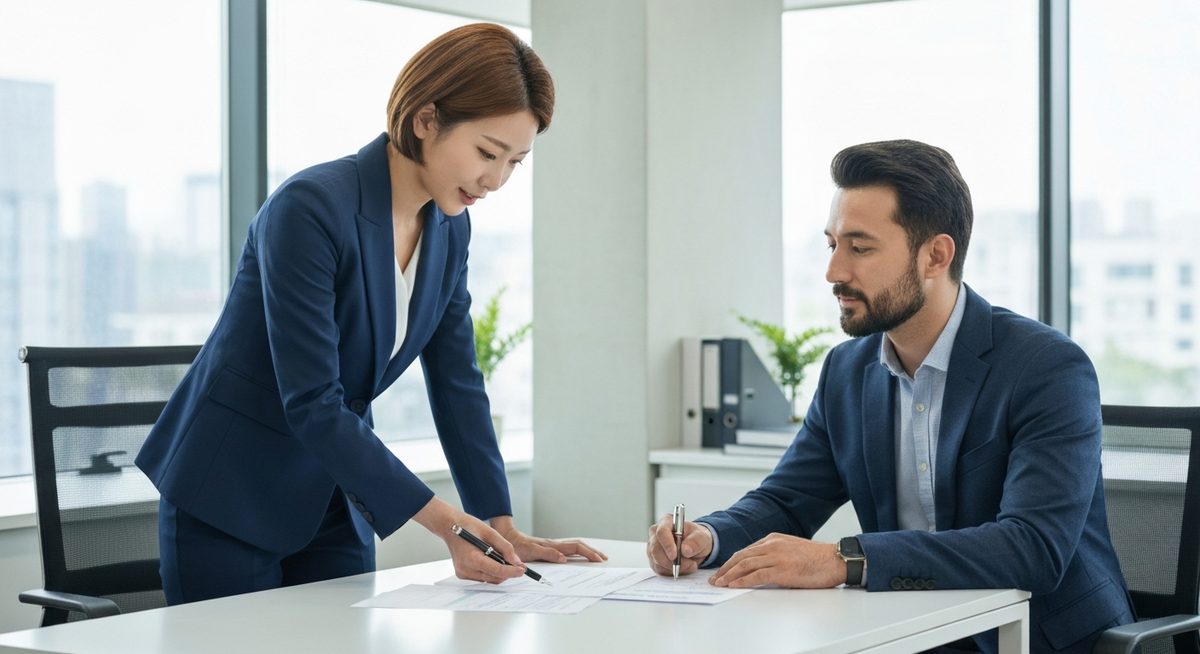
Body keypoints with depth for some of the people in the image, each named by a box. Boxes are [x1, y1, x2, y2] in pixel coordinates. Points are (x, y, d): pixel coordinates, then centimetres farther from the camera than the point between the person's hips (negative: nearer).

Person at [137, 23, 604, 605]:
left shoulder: (449, 227, -2)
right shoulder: (310, 207, -25)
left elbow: (456, 383, 3)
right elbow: (312, 404, -28)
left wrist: (501, 526, -3)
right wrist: (440, 521, -30)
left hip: (333, 498, 7)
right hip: (228, 493, -6)